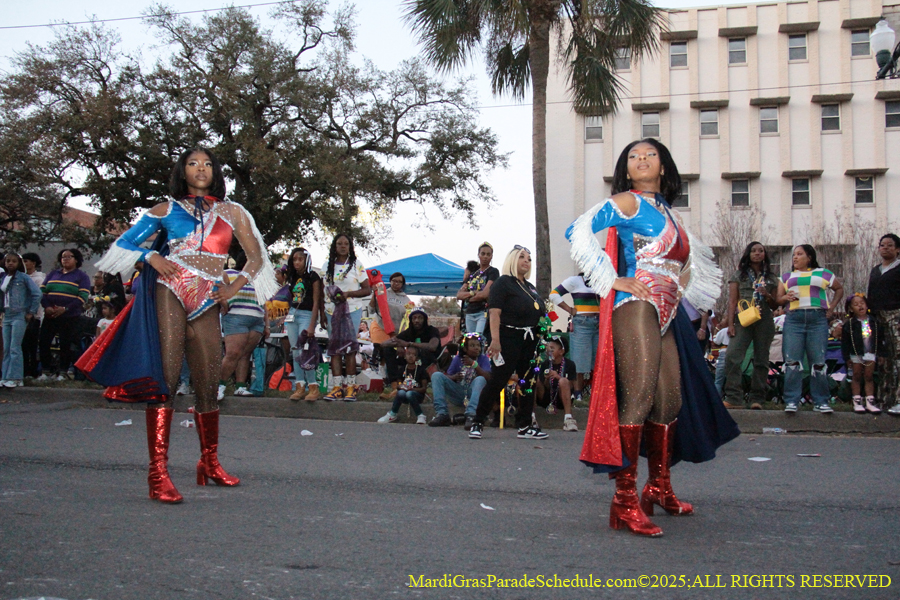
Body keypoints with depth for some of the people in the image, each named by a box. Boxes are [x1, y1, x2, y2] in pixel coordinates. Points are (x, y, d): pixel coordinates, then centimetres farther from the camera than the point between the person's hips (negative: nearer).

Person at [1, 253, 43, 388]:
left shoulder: (23, 277, -5)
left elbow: (37, 294, -9)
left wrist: (31, 312, -10)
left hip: (20, 317, -6)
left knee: (15, 348, -7)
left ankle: (15, 378, -3)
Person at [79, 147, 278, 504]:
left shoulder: (231, 212, 19)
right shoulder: (166, 209, 14)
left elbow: (256, 257, 18)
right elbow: (124, 244, 15)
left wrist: (234, 288, 5)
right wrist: (152, 258, -4)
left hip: (206, 302, 2)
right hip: (169, 294, -2)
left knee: (208, 386, 4)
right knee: (164, 380, -12)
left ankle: (210, 464, 20)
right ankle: (158, 473, -14)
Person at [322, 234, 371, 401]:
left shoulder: (356, 265, 4)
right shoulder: (327, 266, 13)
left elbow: (367, 290, 1)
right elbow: (323, 290, 17)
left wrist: (348, 293, -14)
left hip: (352, 310, -3)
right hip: (332, 311, 3)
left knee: (349, 348, -7)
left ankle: (350, 387, -4)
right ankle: (337, 387, -1)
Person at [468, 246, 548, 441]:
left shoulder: (530, 287, 19)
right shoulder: (503, 283, -4)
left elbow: (540, 313, 26)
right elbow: (495, 313, -15)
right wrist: (495, 340, -25)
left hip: (530, 341, 8)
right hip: (509, 339, -8)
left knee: (528, 382, 7)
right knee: (497, 381, -8)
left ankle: (524, 426, 14)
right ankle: (478, 423, 3)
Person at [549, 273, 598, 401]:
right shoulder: (575, 280, 1)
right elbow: (554, 294, -2)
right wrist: (571, 310, -7)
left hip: (599, 325, 5)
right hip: (581, 324, -5)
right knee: (580, 366, -5)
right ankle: (578, 398, 0)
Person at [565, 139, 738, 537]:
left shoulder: (669, 214, 23)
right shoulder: (626, 202, 0)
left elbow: (691, 259, 39)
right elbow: (578, 232, -12)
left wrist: (682, 287, 20)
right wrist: (613, 280, -13)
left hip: (666, 316, 9)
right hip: (636, 307, -8)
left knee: (671, 399, 12)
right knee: (639, 397, -16)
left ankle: (659, 489, 27)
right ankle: (625, 500, -15)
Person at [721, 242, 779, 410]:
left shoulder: (771, 278, 16)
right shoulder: (738, 275, 11)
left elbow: (775, 304, 16)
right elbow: (732, 301, 4)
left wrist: (767, 295, -6)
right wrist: (730, 323, -6)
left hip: (765, 321, 2)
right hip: (743, 320, -2)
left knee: (761, 360, 1)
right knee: (732, 356, -17)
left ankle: (757, 399, 6)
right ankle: (734, 398, -17)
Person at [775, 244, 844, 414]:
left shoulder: (823, 274, 14)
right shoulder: (787, 277, 20)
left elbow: (839, 288, 23)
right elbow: (778, 299, 16)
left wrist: (831, 309, 11)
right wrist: (786, 298, -7)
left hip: (818, 319, -1)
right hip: (794, 319, 1)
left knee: (819, 361, -2)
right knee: (792, 360, -7)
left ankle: (821, 402, 4)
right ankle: (791, 402, -6)